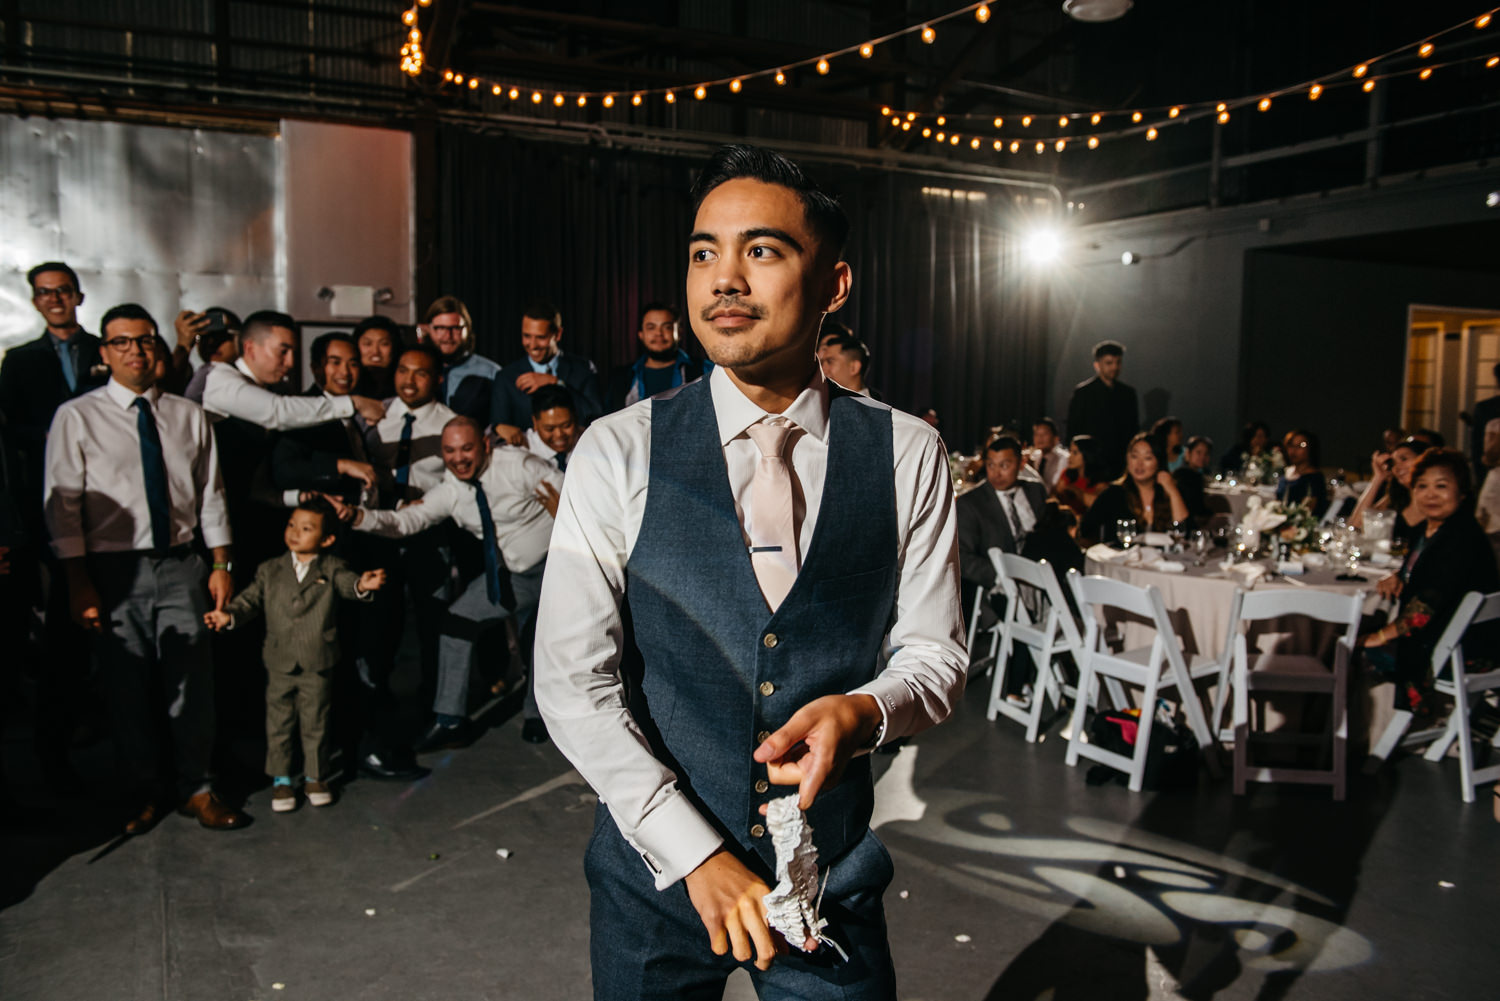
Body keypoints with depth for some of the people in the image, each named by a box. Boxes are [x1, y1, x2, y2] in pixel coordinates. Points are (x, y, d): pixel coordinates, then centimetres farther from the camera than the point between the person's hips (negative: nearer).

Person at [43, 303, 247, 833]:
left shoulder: (190, 416, 9)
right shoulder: (77, 417, -1)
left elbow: (211, 493, 11)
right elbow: (63, 505, -3)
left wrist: (221, 564, 5)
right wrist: (79, 583, -9)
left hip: (181, 566, 2)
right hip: (114, 570, -2)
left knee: (192, 682, 4)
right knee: (129, 687, 7)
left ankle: (196, 789, 19)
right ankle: (147, 791, 25)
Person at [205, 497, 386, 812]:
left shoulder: (331, 569, -4)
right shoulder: (270, 570, 4)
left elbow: (347, 583, -21)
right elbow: (251, 599, 3)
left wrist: (362, 585, -44)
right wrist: (229, 615, -16)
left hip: (318, 665, -2)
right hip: (280, 664, 2)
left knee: (315, 723, 11)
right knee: (279, 724, 11)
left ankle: (316, 777, 27)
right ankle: (281, 779, 26)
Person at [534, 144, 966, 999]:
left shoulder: (907, 455, -6)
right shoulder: (618, 455, -10)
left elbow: (936, 654, 0)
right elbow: (572, 680, -10)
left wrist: (862, 712, -22)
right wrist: (698, 855, -15)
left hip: (834, 875, 1)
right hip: (656, 872, 0)